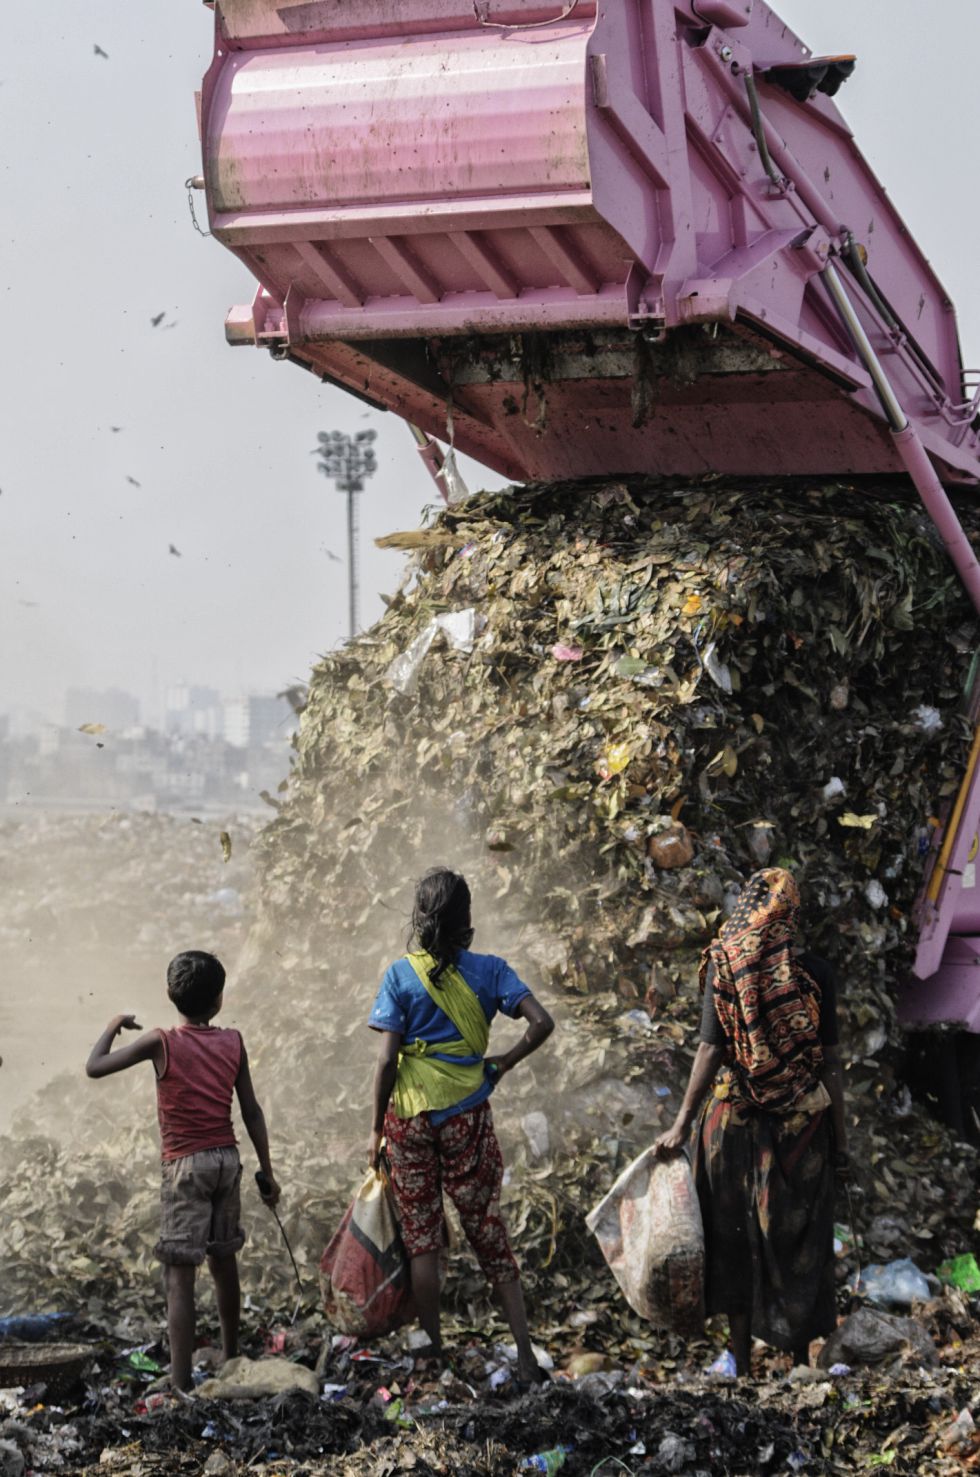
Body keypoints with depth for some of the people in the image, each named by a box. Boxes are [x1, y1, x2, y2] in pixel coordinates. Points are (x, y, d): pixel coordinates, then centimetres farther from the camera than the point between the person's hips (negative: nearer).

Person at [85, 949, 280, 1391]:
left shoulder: (160, 1043, -8)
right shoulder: (233, 1043, 2)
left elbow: (94, 1067, -6)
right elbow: (252, 1112, 4)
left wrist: (113, 1027, 12)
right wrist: (267, 1172, 12)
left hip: (185, 1165, -4)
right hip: (227, 1160, 4)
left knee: (180, 1274, -6)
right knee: (223, 1260, 19)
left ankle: (181, 1379, -12)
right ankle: (230, 1357, 34)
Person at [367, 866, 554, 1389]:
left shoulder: (401, 975, -5)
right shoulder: (487, 969, -2)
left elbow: (387, 1059, -8)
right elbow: (542, 1023, -11)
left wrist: (376, 1128, 0)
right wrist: (503, 1064, 4)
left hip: (410, 1117, -1)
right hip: (468, 1117, 1)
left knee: (422, 1239, 10)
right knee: (488, 1234, 6)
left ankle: (433, 1353, 14)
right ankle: (525, 1356, 0)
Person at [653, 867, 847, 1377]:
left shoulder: (722, 967, -5)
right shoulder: (814, 972, -5)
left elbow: (711, 1048, -10)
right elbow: (830, 1060, -5)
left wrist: (683, 1123, -6)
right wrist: (839, 1134, 2)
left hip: (733, 1120, 0)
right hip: (801, 1125, 0)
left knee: (736, 1239, 11)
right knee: (798, 1239, 9)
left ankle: (742, 1360, 18)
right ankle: (800, 1354, 14)